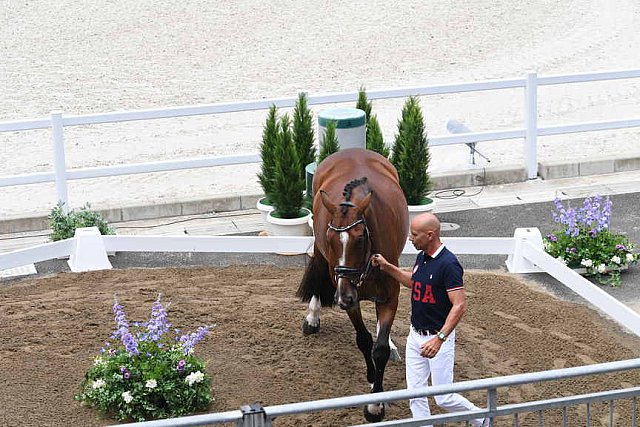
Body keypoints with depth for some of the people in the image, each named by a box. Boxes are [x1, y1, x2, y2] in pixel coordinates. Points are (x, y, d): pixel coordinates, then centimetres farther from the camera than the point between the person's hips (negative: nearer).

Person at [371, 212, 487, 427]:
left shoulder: (448, 264, -22)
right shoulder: (421, 258, 6)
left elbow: (459, 305, -26)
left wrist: (439, 339, -33)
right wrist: (387, 267, 17)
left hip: (438, 338, -8)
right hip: (415, 335, 8)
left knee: (444, 398, -1)